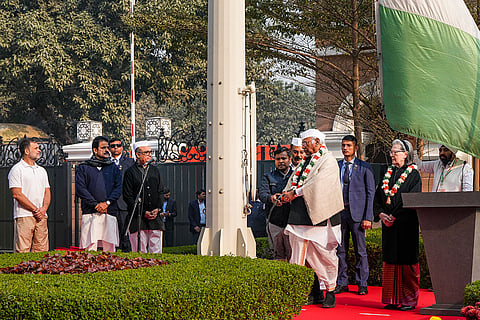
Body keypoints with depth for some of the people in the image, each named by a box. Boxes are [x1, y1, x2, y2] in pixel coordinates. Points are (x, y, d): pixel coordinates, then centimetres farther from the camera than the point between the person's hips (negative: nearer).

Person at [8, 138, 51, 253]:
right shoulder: (17, 169, -1)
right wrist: (35, 210, -11)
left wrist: (44, 209, -4)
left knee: (42, 251, 3)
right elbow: (17, 194, -9)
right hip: (24, 216, -6)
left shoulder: (42, 170, 20)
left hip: (41, 216, 6)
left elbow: (47, 192, 17)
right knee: (22, 251, -9)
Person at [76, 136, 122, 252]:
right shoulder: (83, 168, 11)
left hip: (110, 212, 2)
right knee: (90, 247, -9)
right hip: (90, 213, -2)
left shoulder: (114, 168, 18)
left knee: (110, 248, -3)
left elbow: (118, 189, 8)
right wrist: (96, 204, -10)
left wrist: (107, 202, -9)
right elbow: (80, 189, 0)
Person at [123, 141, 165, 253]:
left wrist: (157, 209, -1)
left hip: (156, 218, 4)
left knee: (156, 251, 0)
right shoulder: (130, 172, 0)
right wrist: (143, 213, -10)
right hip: (138, 219, -4)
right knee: (139, 252, -3)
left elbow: (160, 192, 17)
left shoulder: (155, 170, 16)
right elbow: (128, 197, -3)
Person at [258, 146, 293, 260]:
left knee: (293, 254, -7)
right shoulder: (268, 177, 13)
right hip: (274, 222, 1)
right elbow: (262, 193, -3)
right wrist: (271, 198, -25)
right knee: (278, 255, 4)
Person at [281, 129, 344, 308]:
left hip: (319, 217, -7)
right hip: (300, 216, 7)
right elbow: (293, 181, 16)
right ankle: (315, 293, 10)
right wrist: (286, 194, -3)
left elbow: (316, 184, -16)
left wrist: (295, 193, -14)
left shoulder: (328, 161, -4)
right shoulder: (305, 162, 20)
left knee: (324, 255, -2)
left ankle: (330, 292, 7)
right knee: (306, 255, 4)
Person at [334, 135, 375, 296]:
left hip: (357, 213, -3)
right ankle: (342, 283, 14)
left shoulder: (364, 167, 1)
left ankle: (362, 284, 7)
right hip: (339, 212, 3)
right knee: (340, 250, 6)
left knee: (360, 250, 0)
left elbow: (371, 193, -1)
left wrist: (368, 217, -8)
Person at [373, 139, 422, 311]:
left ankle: (410, 299, 4)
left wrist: (395, 217, -16)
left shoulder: (413, 174, -3)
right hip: (389, 225, 6)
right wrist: (381, 214, -5)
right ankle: (393, 299, 13)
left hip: (406, 225, -6)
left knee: (406, 261, -4)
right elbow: (377, 197, 12)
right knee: (390, 261, 7)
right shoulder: (388, 174, 14)